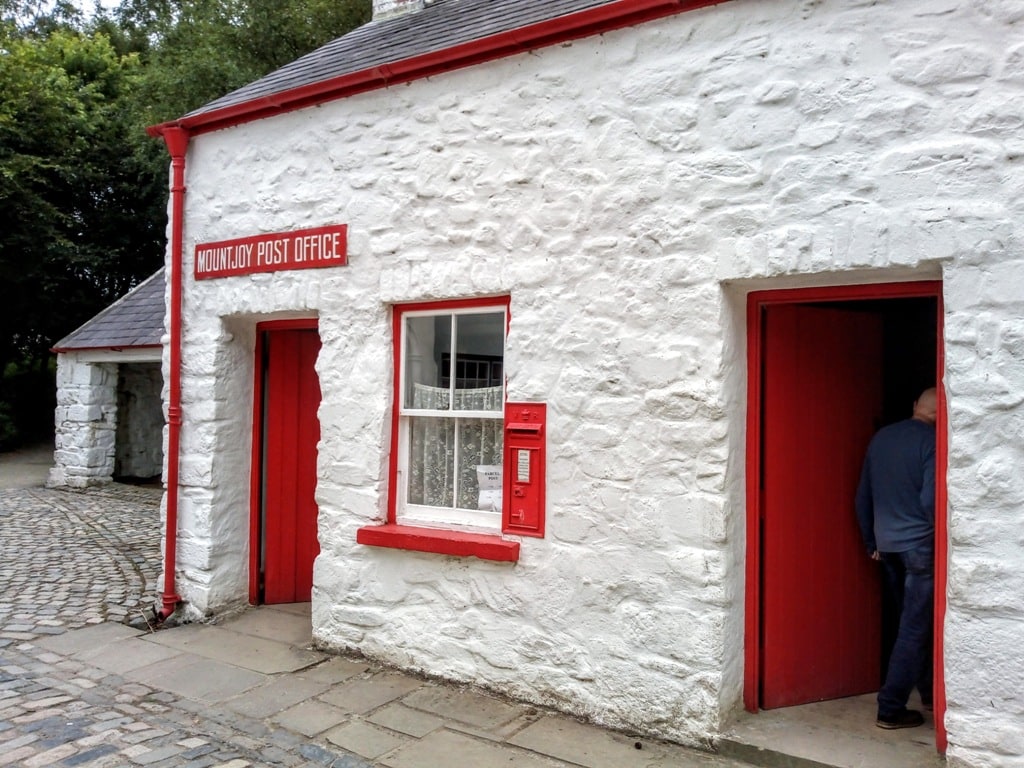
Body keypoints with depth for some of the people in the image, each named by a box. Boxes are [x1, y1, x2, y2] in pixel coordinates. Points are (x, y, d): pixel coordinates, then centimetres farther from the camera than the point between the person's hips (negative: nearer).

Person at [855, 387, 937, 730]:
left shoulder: (881, 437, 9)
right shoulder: (931, 440, -12)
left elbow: (863, 496, 11)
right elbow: (930, 500, -21)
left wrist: (871, 542, 19)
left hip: (887, 545, 7)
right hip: (920, 545, -7)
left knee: (912, 622, 20)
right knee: (915, 628, 1)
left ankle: (928, 692, 33)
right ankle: (891, 709, 3)